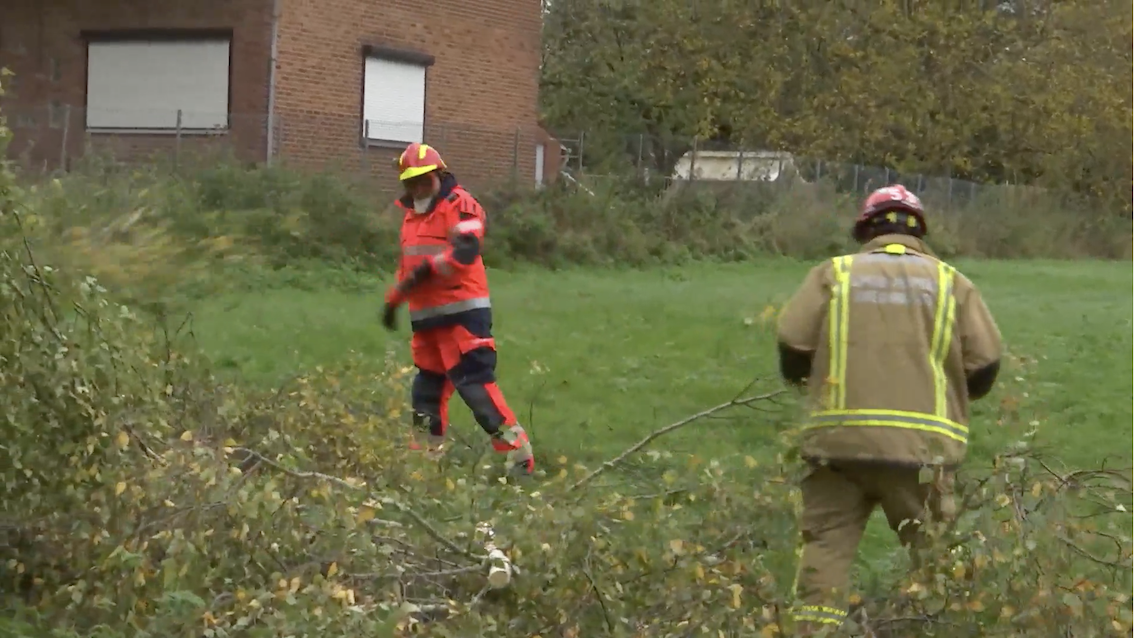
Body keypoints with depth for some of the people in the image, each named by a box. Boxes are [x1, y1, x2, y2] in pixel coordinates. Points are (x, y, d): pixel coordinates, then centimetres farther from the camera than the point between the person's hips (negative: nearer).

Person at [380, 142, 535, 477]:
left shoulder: (459, 205, -8)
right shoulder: (412, 215, 20)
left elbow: (466, 250, -24)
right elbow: (407, 265, 31)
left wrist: (429, 268, -28)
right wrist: (393, 300, 28)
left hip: (462, 313, -9)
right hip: (426, 316, 9)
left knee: (474, 381, -15)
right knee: (427, 386, 14)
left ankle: (517, 449, -14)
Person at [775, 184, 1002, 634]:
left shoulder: (834, 273, 9)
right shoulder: (951, 281, 10)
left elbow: (793, 342, -1)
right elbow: (985, 362, 3)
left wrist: (804, 378, 20)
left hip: (839, 441, 0)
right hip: (921, 447, 0)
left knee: (826, 550, 4)